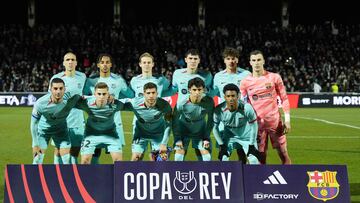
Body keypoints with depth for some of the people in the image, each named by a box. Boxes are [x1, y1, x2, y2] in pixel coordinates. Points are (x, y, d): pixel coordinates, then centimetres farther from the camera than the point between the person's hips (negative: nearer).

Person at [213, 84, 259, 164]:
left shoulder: (247, 108, -30)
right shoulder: (219, 110, -27)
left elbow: (254, 125, -14)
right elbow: (215, 127, -9)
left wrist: (252, 145, -11)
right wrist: (222, 145, -9)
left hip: (246, 136, -1)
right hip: (229, 136, 1)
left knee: (254, 160, -8)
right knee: (223, 159, -10)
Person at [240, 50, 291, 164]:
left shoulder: (274, 77, 1)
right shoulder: (245, 82, 4)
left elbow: (284, 99, 4)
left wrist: (287, 120, -1)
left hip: (275, 121, -1)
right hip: (257, 123, 1)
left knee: (284, 154, 0)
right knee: (260, 157, 2)